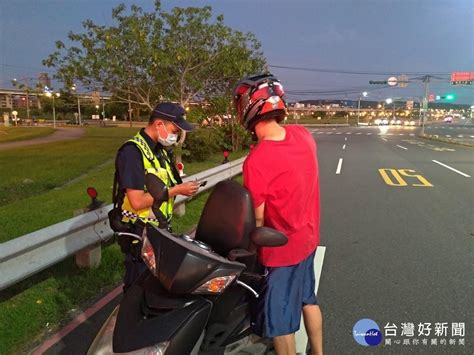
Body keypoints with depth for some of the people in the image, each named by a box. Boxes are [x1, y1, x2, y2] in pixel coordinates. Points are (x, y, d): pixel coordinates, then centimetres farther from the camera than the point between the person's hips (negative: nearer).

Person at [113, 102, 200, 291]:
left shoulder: (161, 149, 7)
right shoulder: (132, 151, -21)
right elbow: (137, 202, -27)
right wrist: (176, 190, -22)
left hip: (161, 230, 8)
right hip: (140, 234, -8)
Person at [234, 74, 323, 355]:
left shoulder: (256, 161, -29)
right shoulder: (303, 135, -9)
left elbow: (258, 217, -17)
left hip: (281, 248, -7)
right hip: (308, 237, 8)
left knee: (279, 321, 13)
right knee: (308, 299, 28)